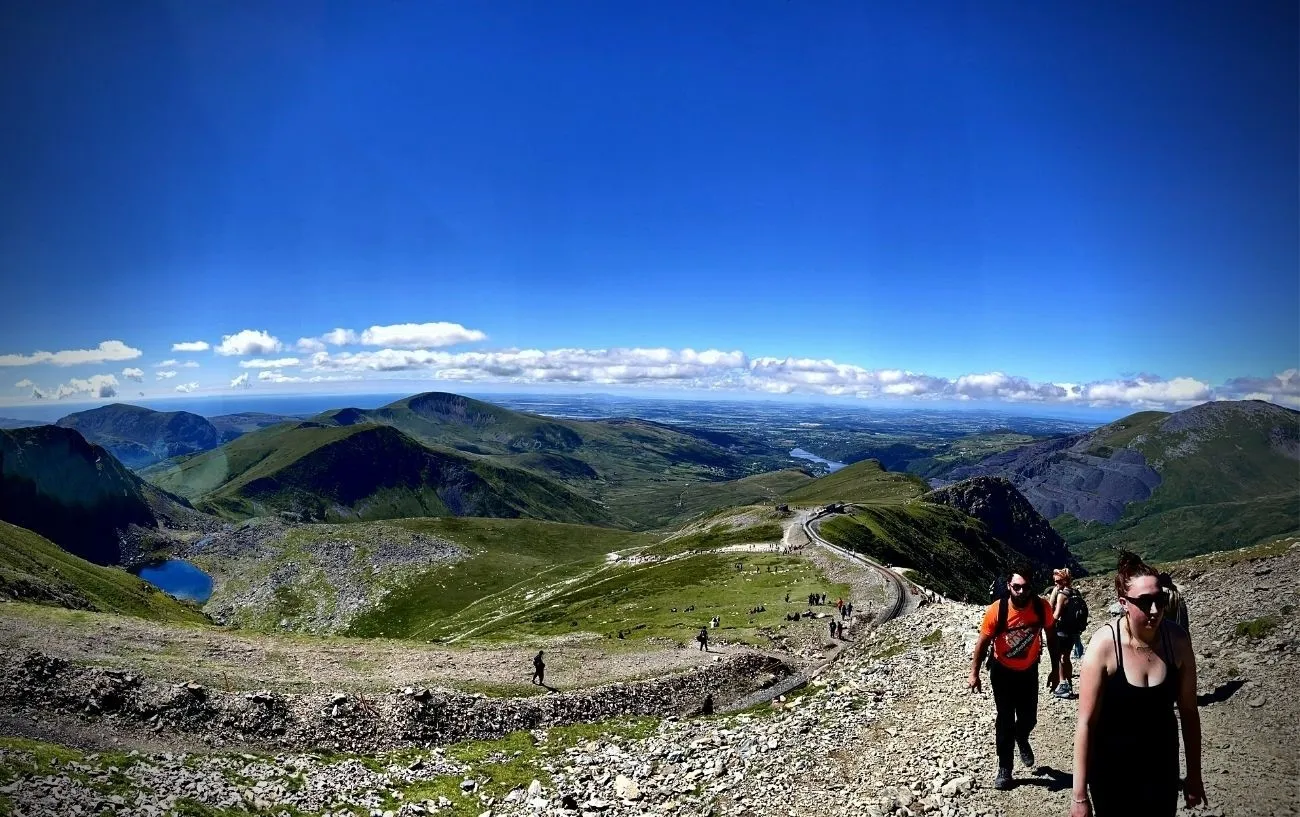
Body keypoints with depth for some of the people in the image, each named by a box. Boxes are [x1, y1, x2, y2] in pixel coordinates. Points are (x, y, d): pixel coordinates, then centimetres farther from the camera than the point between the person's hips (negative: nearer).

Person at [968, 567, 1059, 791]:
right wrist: (974, 673, -11)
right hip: (1002, 672, -2)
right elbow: (983, 642, -14)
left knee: (1029, 719, 13)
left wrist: (1055, 669, 3)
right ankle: (1004, 769, 19)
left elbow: (1051, 637, -2)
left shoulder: (1042, 607, -20)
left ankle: (1022, 739, 48)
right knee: (1005, 722, 2)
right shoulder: (997, 610, -26)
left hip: (1029, 671, 2)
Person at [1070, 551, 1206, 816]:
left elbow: (1189, 711, 0)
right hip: (1111, 770, -3)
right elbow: (1086, 722, -19)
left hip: (1162, 767, 3)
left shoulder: (1177, 640, -12)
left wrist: (1194, 774, 7)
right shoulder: (1104, 645, -23)